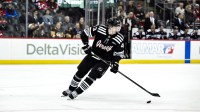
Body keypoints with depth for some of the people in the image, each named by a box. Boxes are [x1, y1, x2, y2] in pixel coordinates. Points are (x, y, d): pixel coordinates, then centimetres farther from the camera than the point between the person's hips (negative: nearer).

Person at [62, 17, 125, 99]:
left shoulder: (120, 39, -17)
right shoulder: (100, 29, -19)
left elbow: (119, 53, -8)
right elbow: (85, 33, -10)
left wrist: (115, 63, -21)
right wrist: (86, 45, -13)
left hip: (105, 61, -2)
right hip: (92, 55, 2)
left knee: (93, 75, -16)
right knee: (80, 72, 5)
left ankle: (77, 92, -5)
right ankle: (71, 89, 28)